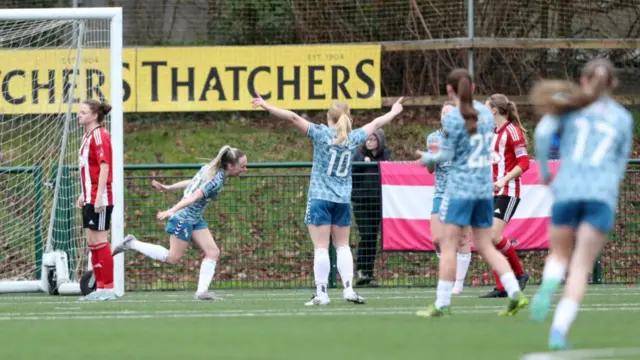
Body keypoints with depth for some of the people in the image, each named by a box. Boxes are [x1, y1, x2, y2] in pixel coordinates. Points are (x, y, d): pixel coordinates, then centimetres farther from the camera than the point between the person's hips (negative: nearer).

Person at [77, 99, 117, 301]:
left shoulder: (99, 135, -13)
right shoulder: (87, 137, 15)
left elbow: (104, 167, -19)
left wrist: (99, 196, -23)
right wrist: (84, 194, 21)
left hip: (99, 199, -10)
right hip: (89, 199, 10)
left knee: (99, 241, -7)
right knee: (92, 243, 10)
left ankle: (108, 288, -4)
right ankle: (100, 288, 13)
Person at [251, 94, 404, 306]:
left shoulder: (322, 133, -7)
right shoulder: (353, 138, 3)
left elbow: (294, 118, -14)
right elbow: (375, 124, 21)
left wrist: (267, 107, -12)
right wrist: (393, 113, 38)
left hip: (320, 197, -4)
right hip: (343, 200, 4)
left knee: (321, 247, -4)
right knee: (342, 246, 13)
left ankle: (321, 293, -7)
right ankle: (348, 289, 6)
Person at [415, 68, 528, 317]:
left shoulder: (453, 118, -12)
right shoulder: (485, 113, 7)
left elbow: (447, 155, -9)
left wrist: (428, 158, 11)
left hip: (460, 187, -6)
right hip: (485, 188, 6)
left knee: (448, 246, -2)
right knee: (486, 247, 11)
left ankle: (442, 303, -4)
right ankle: (515, 293, 0)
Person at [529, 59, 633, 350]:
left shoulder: (571, 106, 14)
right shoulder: (623, 118, 18)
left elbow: (543, 132, -3)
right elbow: (620, 167, 17)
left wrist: (544, 171, 10)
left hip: (567, 191, 0)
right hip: (602, 195, 0)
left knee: (559, 255, 20)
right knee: (580, 268, -2)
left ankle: (549, 285, -14)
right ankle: (559, 331, -19)